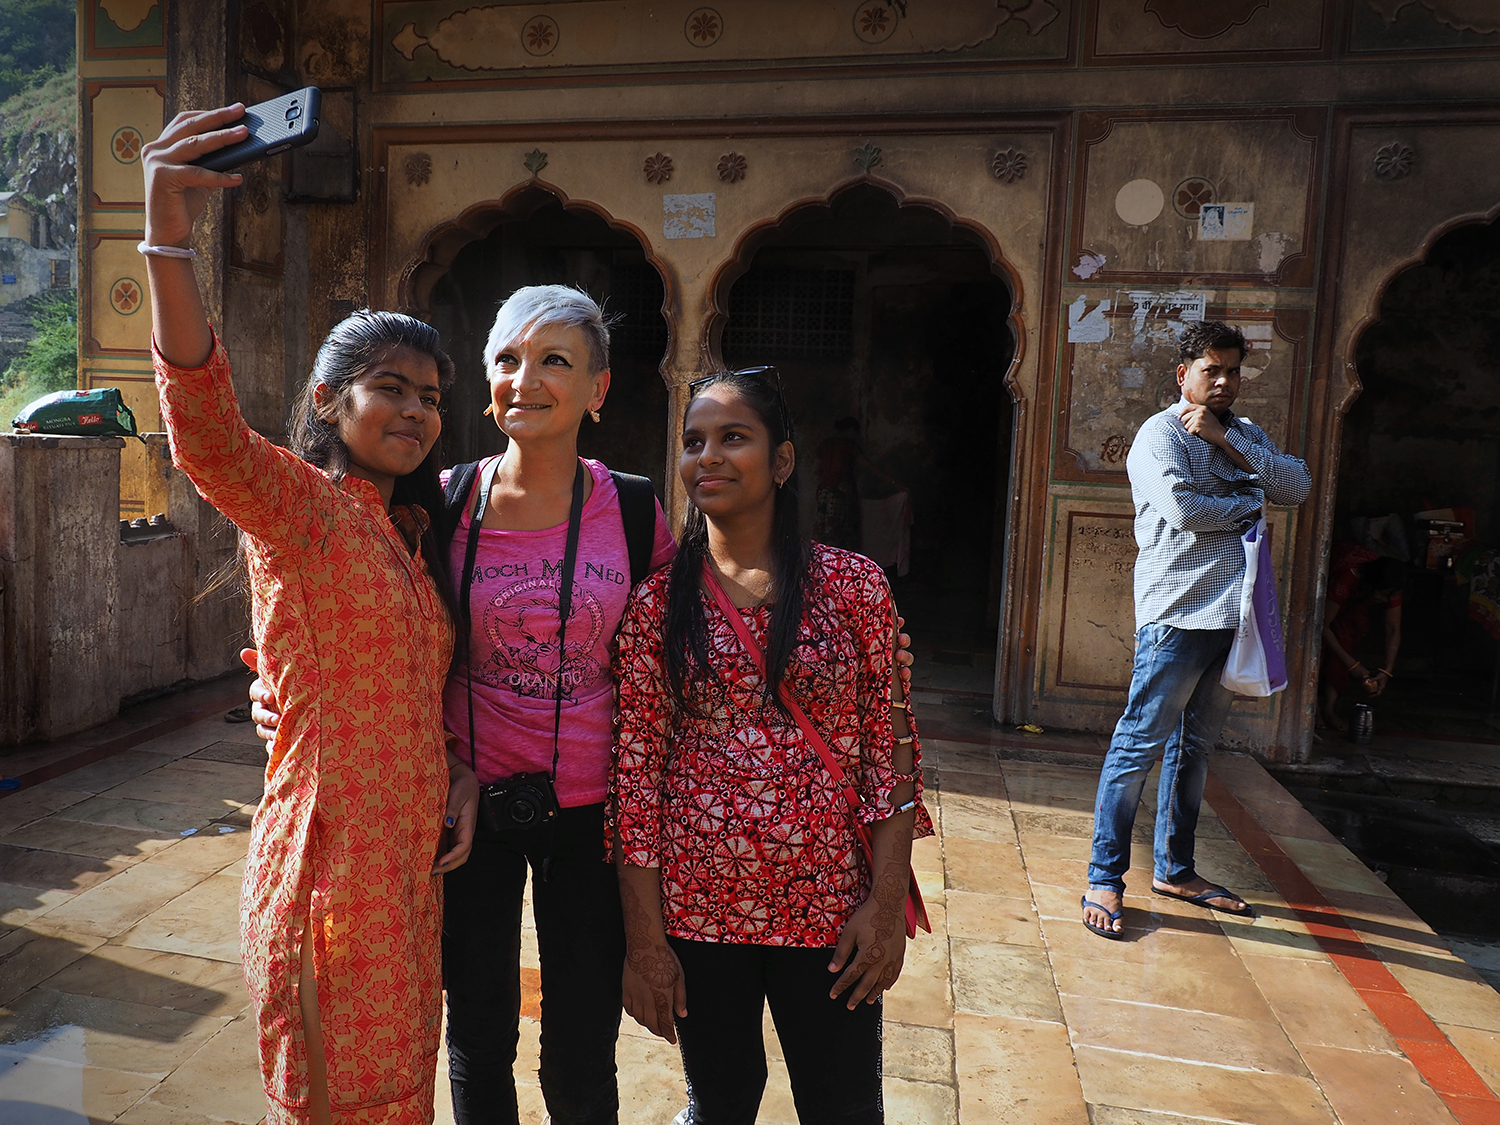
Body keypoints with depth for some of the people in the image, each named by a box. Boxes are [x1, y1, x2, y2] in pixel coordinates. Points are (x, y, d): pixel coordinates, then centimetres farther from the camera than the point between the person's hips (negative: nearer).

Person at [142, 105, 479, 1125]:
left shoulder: (412, 532, 11)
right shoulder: (299, 505, -10)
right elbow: (207, 437, -32)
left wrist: (460, 780, 2)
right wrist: (171, 237, -43)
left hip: (413, 859, 7)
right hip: (333, 859, -7)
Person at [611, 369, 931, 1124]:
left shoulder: (853, 586, -4)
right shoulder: (657, 602, -3)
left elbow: (889, 749, -3)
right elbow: (636, 771, -3)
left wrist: (888, 900, -7)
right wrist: (643, 936, -5)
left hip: (829, 905, 0)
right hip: (696, 908, 1)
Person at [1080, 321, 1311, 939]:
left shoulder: (1245, 435, 19)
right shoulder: (1161, 434, -3)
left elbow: (1298, 486, 3)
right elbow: (1182, 509, -19)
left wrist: (1225, 438, -6)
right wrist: (1251, 502, -4)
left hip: (1235, 612, 7)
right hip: (1179, 612, -7)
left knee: (1194, 746, 15)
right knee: (1139, 744, -5)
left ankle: (1174, 868, 27)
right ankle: (1105, 879, 3)